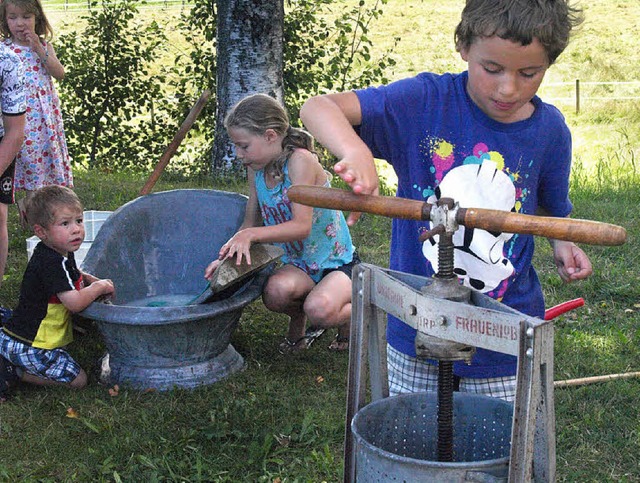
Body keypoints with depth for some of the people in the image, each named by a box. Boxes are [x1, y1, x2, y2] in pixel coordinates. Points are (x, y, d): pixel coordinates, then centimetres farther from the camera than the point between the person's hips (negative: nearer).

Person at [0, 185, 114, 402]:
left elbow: (71, 275, 31)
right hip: (31, 347, -10)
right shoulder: (51, 263, -24)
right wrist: (99, 287, -11)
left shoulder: (60, 254, 7)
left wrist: (89, 279, 9)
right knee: (78, 380, -5)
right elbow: (74, 303, -29)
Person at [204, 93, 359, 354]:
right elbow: (251, 223, 11)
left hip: (338, 264, -5)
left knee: (319, 309, -36)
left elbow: (302, 226, -27)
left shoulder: (300, 160, -20)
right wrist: (226, 256, -6)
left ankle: (349, 316, 3)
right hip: (299, 264, 5)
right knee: (277, 290, -32)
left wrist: (250, 235, -36)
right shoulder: (256, 169, 3)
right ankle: (298, 323, 5)